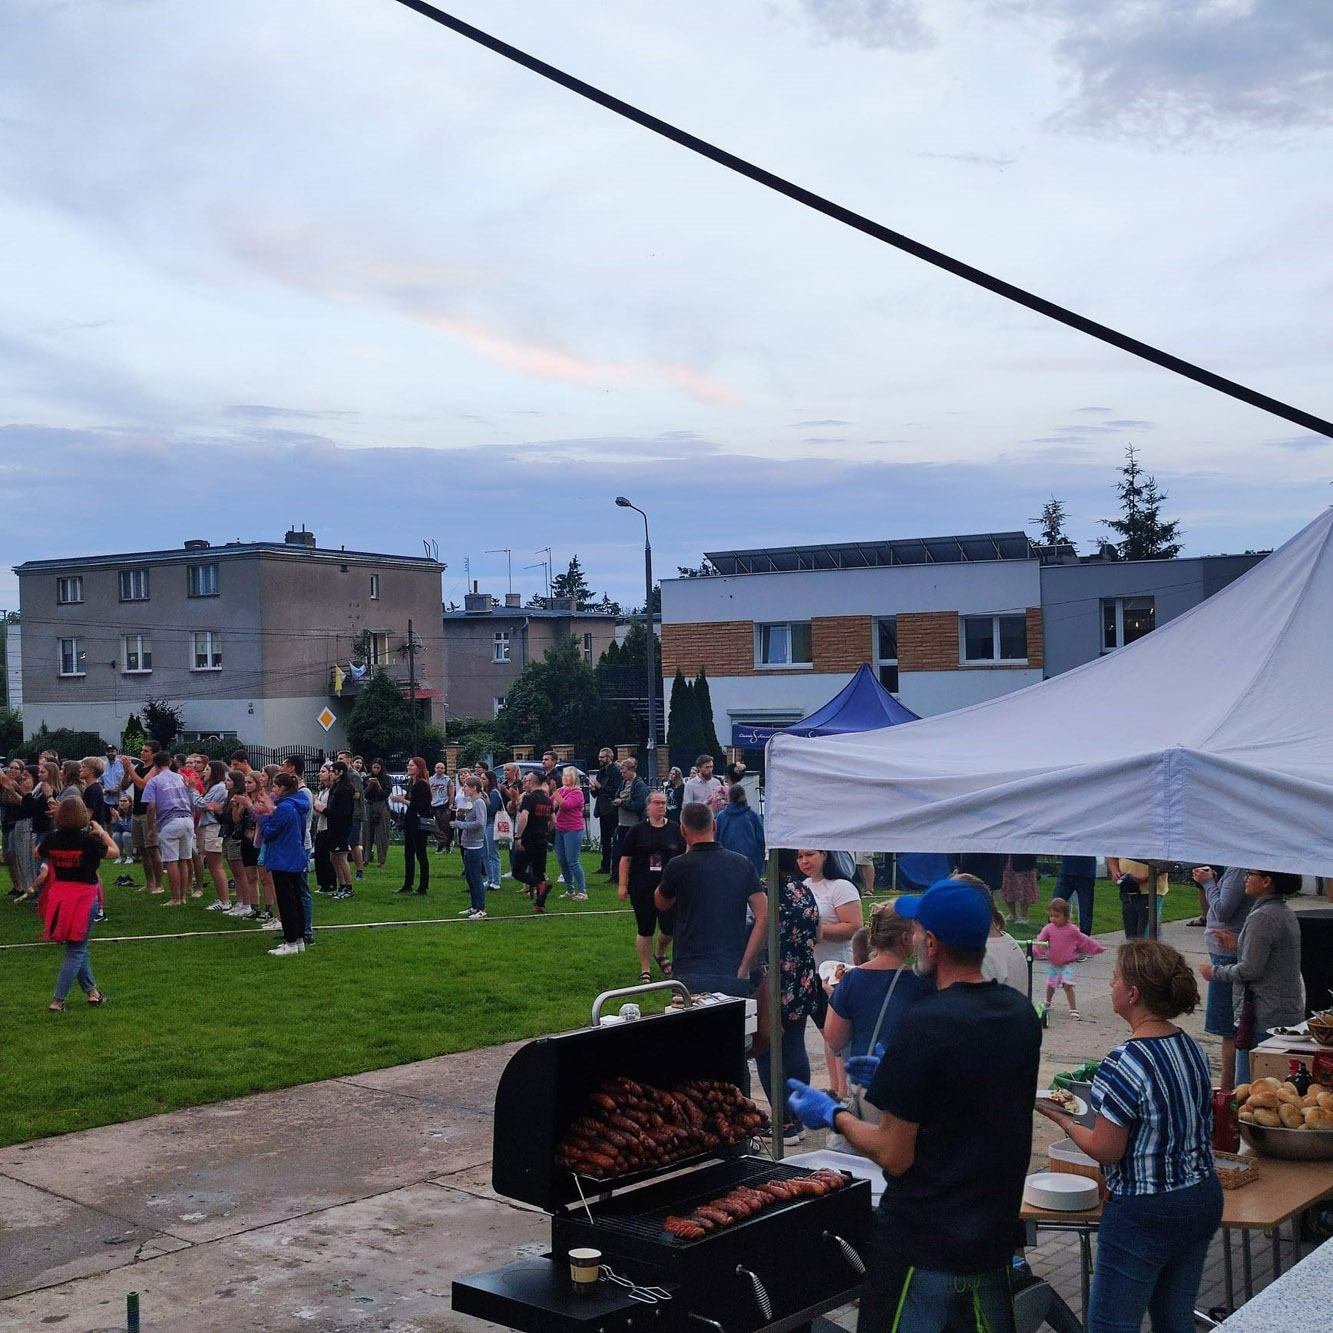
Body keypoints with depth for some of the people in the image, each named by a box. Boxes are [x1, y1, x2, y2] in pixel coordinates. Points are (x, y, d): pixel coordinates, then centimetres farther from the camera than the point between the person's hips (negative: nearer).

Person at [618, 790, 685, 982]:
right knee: (645, 930, 6)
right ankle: (644, 969, 20)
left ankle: (661, 954, 31)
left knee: (669, 928, -2)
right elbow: (625, 859, 2)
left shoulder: (676, 830, 3)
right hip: (642, 890, -1)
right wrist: (622, 886, -2)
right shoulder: (637, 831, 0)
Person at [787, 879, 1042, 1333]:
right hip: (994, 1239, 7)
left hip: (922, 1245, -7)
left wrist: (833, 1115, -3)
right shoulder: (1021, 1013, 0)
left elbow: (895, 1156, -19)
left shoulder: (923, 1025, -22)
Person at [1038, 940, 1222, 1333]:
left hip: (1144, 1214, -8)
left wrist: (1063, 1120, -1)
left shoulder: (1122, 1065, -23)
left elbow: (1106, 1151, -17)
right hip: (1203, 1201, 8)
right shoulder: (1193, 1048, 1)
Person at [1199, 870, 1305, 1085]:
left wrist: (1214, 972, -5)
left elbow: (1249, 970, -19)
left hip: (1265, 1018, -10)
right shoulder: (1286, 913, 12)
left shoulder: (1262, 917, -17)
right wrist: (1238, 945, 18)